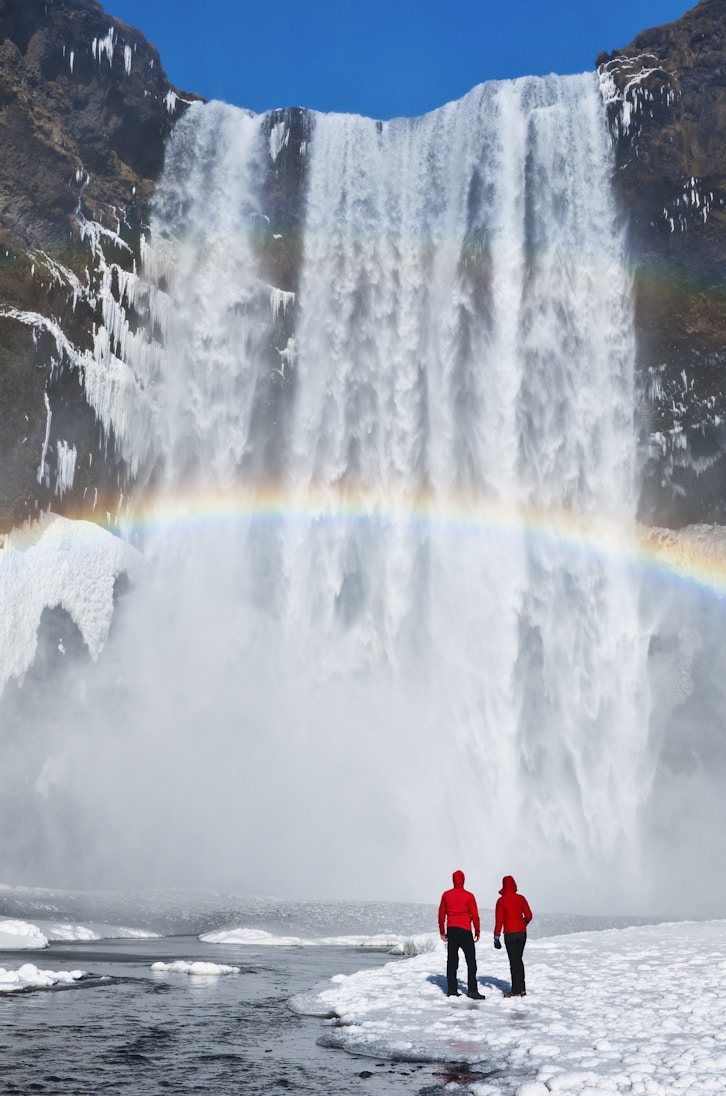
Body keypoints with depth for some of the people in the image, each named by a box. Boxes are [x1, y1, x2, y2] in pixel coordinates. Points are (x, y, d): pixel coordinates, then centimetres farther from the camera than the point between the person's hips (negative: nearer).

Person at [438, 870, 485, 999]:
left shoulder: (446, 895, 4)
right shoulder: (469, 896, -6)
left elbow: (441, 915, 9)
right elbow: (475, 916, -4)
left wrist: (442, 931, 17)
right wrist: (477, 932, 6)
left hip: (451, 930, 4)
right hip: (465, 930, -4)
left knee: (451, 960, 7)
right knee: (471, 960, 0)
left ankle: (451, 989, 7)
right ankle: (472, 990, -6)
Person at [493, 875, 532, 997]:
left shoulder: (501, 900, -4)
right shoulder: (521, 898, 3)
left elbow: (499, 920, -6)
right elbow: (528, 916, 0)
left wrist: (496, 937, -3)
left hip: (510, 934, -4)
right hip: (522, 932, 4)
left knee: (514, 961, 1)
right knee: (518, 960, 15)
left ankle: (516, 990, 2)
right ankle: (521, 989, 17)